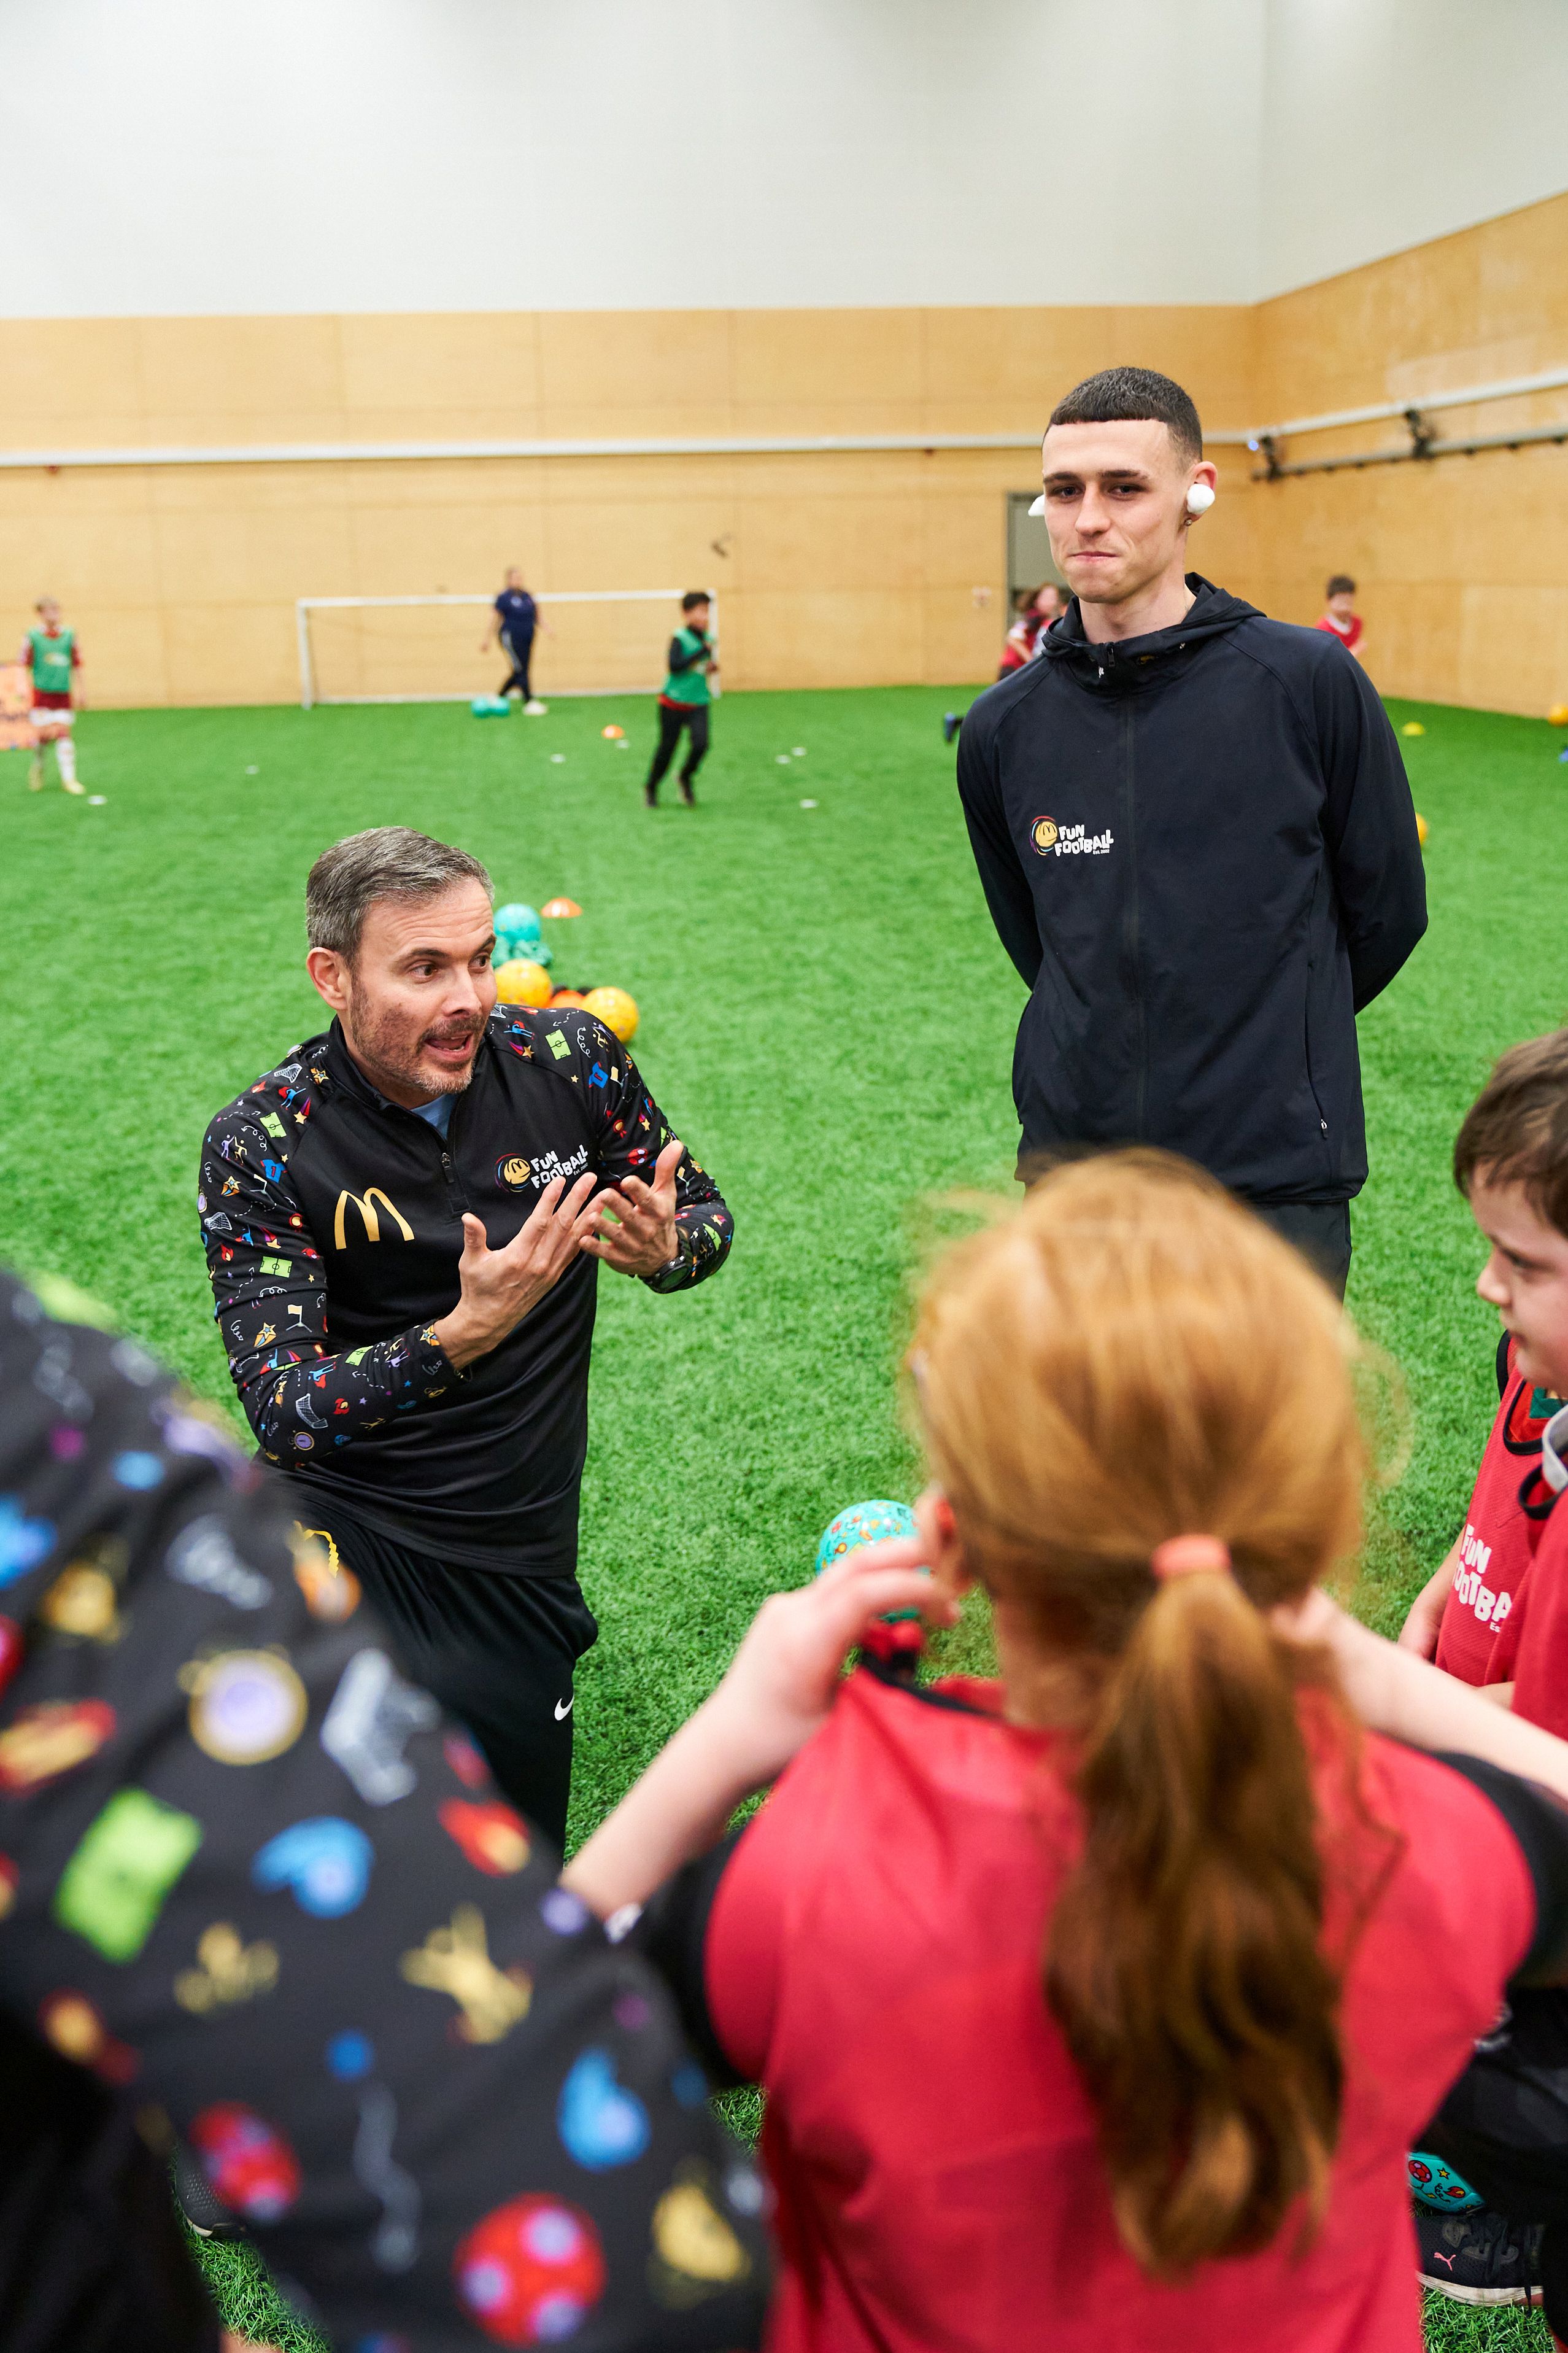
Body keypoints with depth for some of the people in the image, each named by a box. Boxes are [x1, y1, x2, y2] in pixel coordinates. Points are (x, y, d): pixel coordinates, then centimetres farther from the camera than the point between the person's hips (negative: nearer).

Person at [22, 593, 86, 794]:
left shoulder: (69, 635, 6)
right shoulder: (32, 637, -1)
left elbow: (76, 666, 13)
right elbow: (25, 666, 0)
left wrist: (79, 692, 13)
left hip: (63, 694, 2)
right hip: (41, 693, -2)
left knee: (64, 734, -3)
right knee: (44, 734, -7)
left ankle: (68, 779, -1)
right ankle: (37, 765, 21)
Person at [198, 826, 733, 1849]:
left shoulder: (570, 1059, -7)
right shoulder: (262, 1144, -13)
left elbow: (706, 1213, 7)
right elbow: (283, 1415, -19)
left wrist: (666, 1249, -17)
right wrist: (463, 1334, -34)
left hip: (517, 1555, 3)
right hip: (344, 1527, -3)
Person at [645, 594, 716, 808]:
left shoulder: (707, 639, 5)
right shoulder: (680, 638, -13)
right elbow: (674, 666, -27)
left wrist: (712, 667, 0)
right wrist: (702, 652, -25)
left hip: (698, 703, 4)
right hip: (674, 702, -4)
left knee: (700, 744, -17)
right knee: (667, 748, 4)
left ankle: (686, 777, 12)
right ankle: (651, 788, 26)